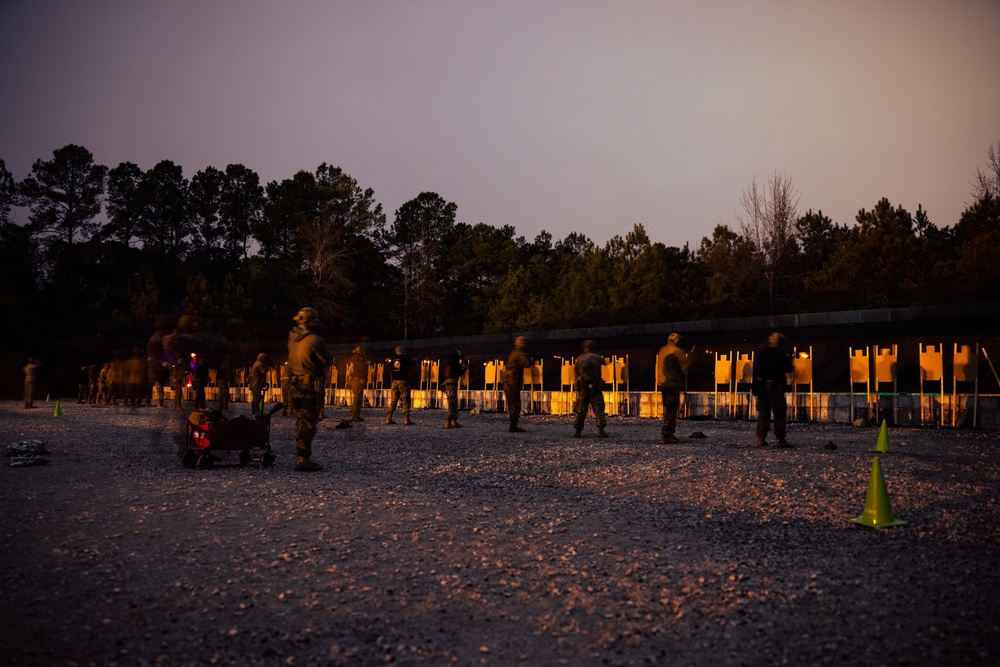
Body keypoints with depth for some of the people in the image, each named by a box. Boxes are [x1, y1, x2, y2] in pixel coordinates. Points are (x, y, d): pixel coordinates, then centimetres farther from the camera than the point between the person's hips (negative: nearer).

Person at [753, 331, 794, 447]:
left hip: (761, 388, 5)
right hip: (776, 388, -5)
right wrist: (788, 359, 17)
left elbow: (755, 371, 10)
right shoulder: (781, 354, -7)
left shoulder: (761, 354, 8)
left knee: (763, 414, 12)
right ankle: (781, 439, -10)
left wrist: (756, 387, 17)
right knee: (779, 414, -3)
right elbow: (788, 369, 0)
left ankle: (761, 439, 11)